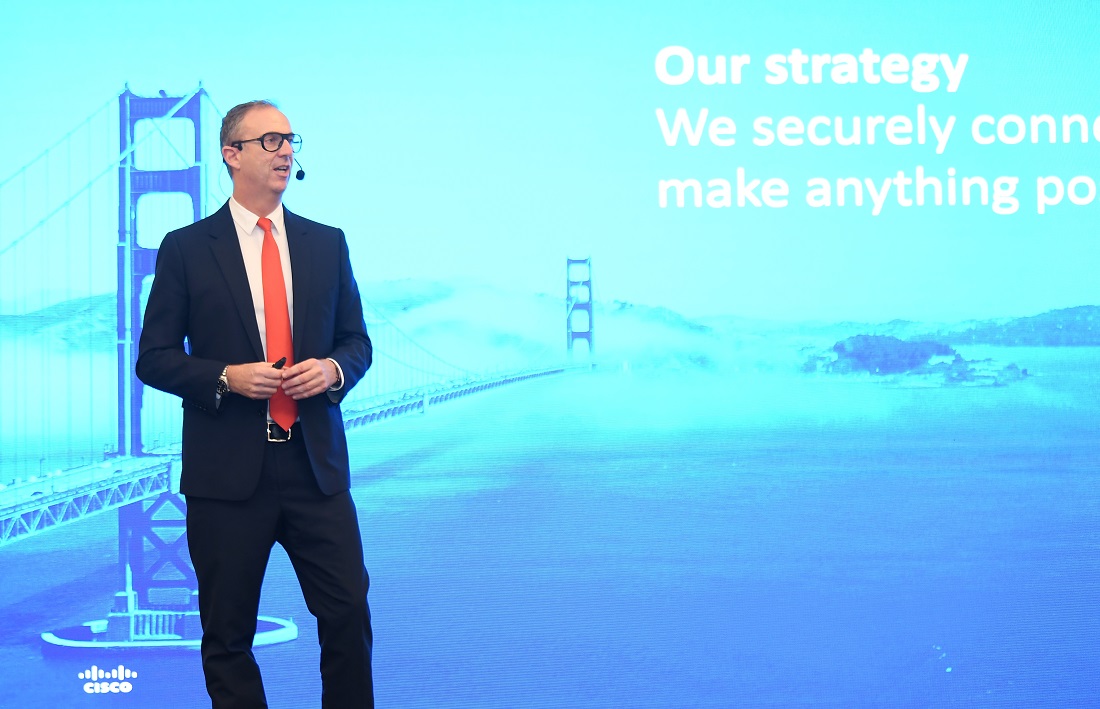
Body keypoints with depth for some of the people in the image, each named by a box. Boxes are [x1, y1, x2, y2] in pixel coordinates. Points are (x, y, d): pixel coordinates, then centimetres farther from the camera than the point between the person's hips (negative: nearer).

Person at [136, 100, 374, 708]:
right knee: (228, 635, 6)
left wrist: (333, 369, -7)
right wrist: (225, 379, -15)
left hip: (315, 462, 2)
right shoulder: (186, 249, 1)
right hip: (228, 470, -2)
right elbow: (154, 357, 0)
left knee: (348, 615, -1)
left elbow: (357, 341, 15)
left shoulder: (327, 244, 11)